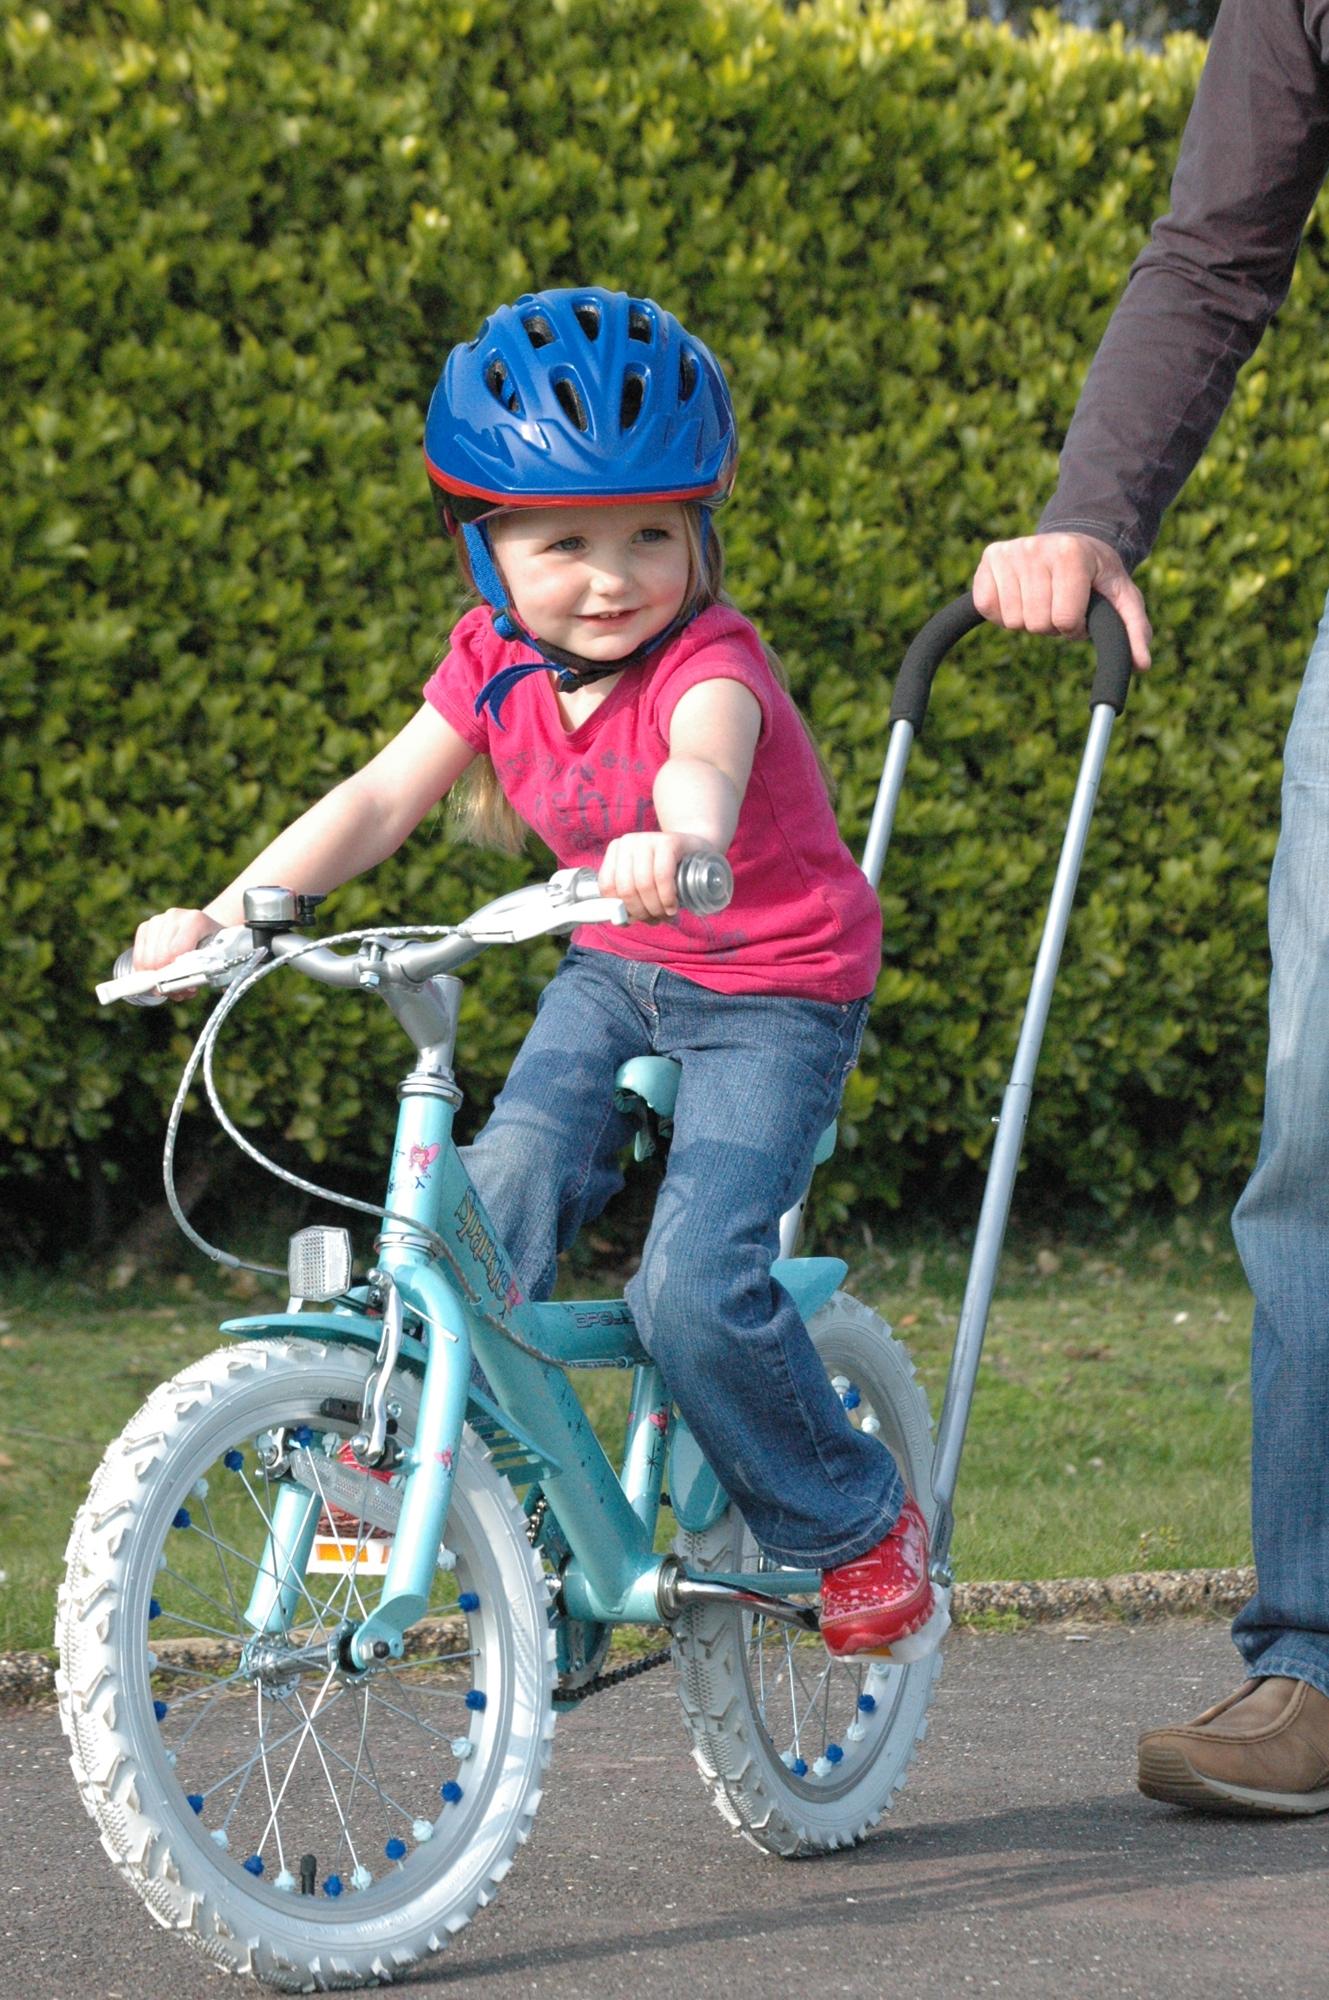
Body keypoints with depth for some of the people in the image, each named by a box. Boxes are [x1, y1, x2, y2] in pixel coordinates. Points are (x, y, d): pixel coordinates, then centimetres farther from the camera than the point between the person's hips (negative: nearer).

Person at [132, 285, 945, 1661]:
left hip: (773, 994, -6)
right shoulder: (495, 663, -5)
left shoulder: (709, 661, -25)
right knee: (502, 1193, -19)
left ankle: (860, 1527, 3)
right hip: (615, 975, 6)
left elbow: (703, 761, -48)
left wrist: (675, 842, -72)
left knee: (695, 1290, -19)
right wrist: (224, 914, -25)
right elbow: (380, 799, -11)